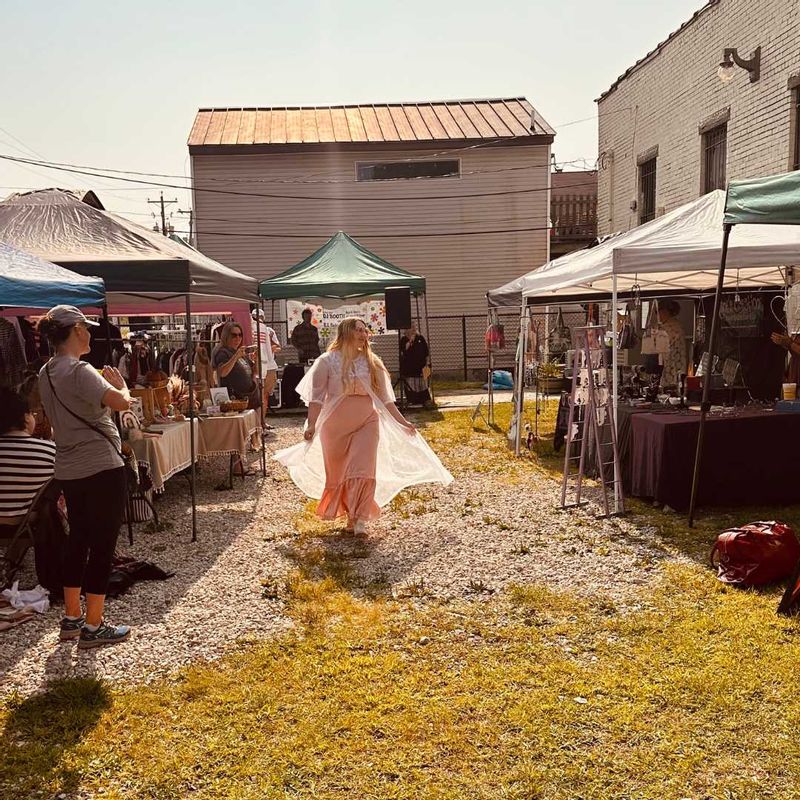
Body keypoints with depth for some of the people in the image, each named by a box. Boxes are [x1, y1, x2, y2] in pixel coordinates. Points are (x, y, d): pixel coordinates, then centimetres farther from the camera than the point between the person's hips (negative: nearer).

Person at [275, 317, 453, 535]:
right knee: (338, 473, 7)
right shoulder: (328, 362, -3)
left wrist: (402, 422, 7)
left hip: (366, 422, 1)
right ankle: (349, 513, 26)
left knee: (363, 470, -12)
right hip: (336, 425, -1)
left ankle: (359, 518, -6)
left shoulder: (371, 362, 6)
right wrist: (311, 425, -20)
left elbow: (385, 398, 10)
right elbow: (316, 397, -8)